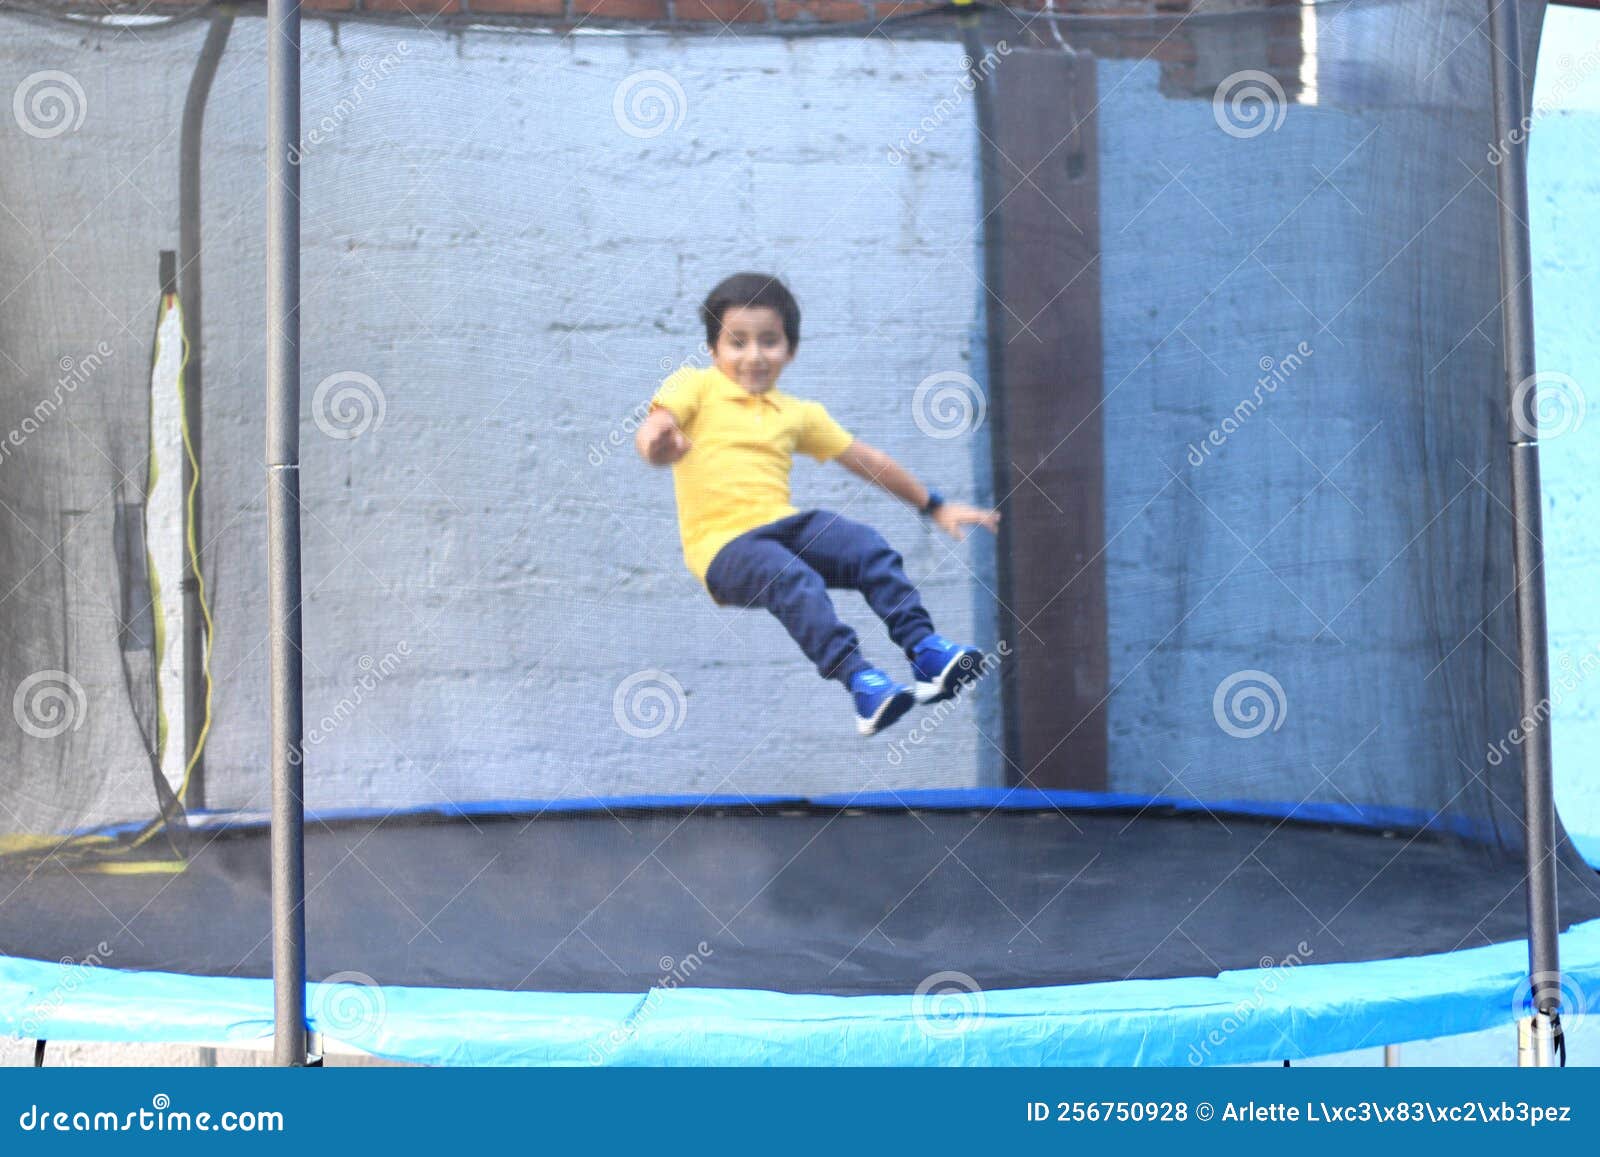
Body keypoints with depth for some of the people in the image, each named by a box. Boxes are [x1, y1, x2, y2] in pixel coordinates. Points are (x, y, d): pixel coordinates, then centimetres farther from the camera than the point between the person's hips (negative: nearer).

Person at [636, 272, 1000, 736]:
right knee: (795, 579, -34)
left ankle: (924, 649, -23)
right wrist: (658, 447, -38)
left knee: (867, 545, -22)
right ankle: (860, 682, -43)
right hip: (722, 543, -5)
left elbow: (868, 461, 27)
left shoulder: (797, 414, 21)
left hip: (785, 526, 5)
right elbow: (651, 431, -12)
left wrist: (936, 507, 29)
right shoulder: (695, 387, 6)